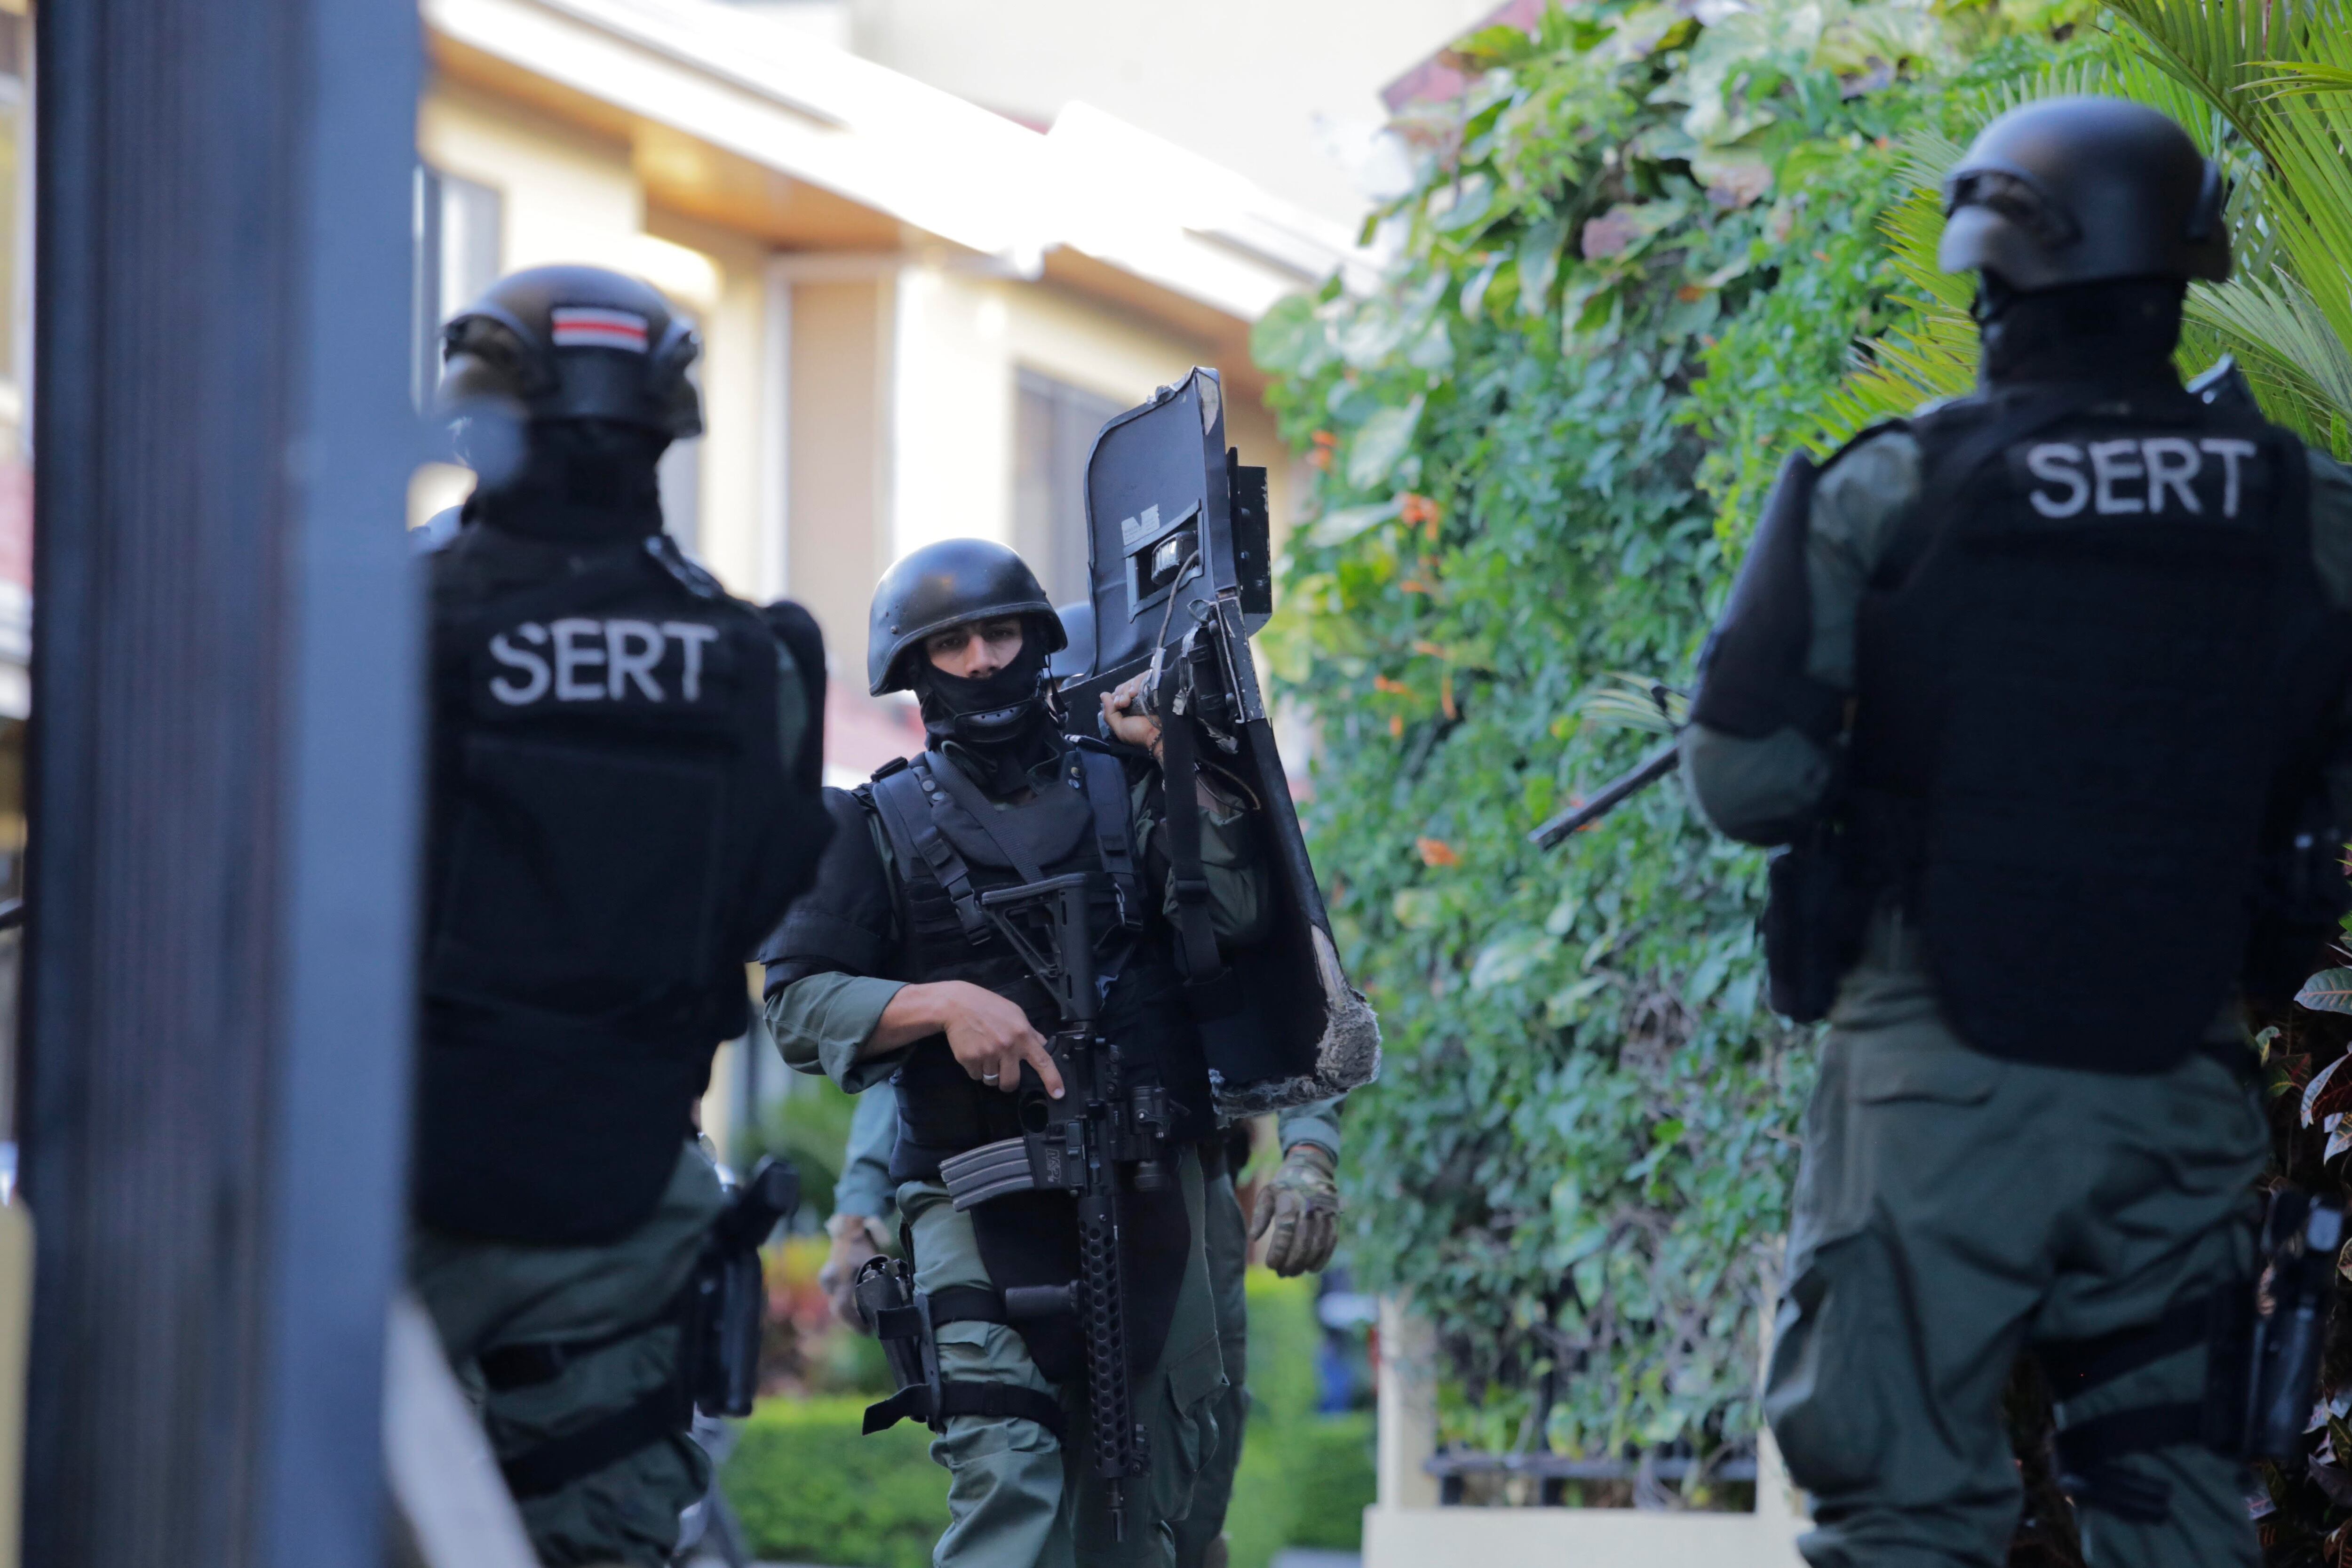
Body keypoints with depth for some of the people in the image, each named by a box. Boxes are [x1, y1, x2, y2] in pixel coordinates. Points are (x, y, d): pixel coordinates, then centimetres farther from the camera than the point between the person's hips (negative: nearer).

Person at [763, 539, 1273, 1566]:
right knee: (1005, 1472, -19)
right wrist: (945, 1005, -14)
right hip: (983, 1199, -3)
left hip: (1152, 1185, 3)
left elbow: (1238, 921, 0)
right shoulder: (879, 826, 8)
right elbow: (798, 1005, 1)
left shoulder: (1124, 786, 13)